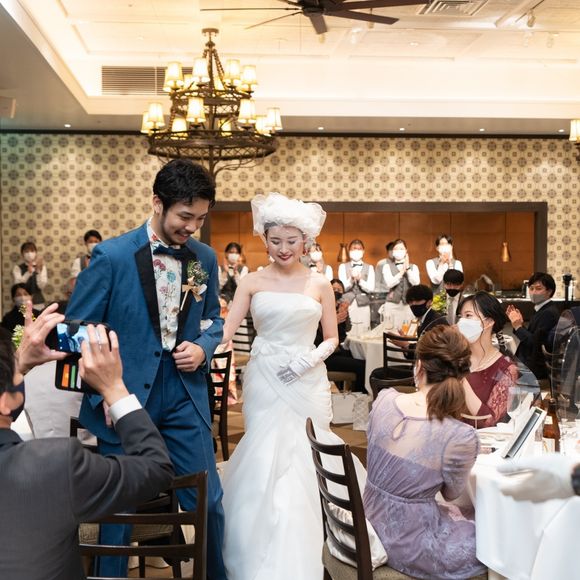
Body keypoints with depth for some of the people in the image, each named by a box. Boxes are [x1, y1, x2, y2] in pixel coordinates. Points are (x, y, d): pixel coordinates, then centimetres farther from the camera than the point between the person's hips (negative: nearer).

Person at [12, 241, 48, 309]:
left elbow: (41, 285, -7)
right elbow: (18, 284, -15)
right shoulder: (18, 268, 1)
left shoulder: (41, 267, 3)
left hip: (38, 303, 1)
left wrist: (38, 270, -21)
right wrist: (29, 272, -29)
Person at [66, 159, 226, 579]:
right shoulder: (112, 256, -10)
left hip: (186, 398, 3)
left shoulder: (205, 258, 2)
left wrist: (203, 349, -7)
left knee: (208, 502, 9)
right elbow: (78, 332, -7)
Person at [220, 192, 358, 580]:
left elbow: (332, 338, 9)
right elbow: (226, 330, -4)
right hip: (265, 381, 0)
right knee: (263, 464, -2)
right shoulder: (253, 282, 4)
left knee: (301, 465, -1)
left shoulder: (320, 284, 5)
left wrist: (310, 358, -9)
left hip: (307, 383, 0)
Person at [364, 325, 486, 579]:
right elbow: (451, 493, -5)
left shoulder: (384, 399, -11)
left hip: (369, 526, 6)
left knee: (466, 514, 29)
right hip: (408, 545, -6)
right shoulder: (460, 437, -26)